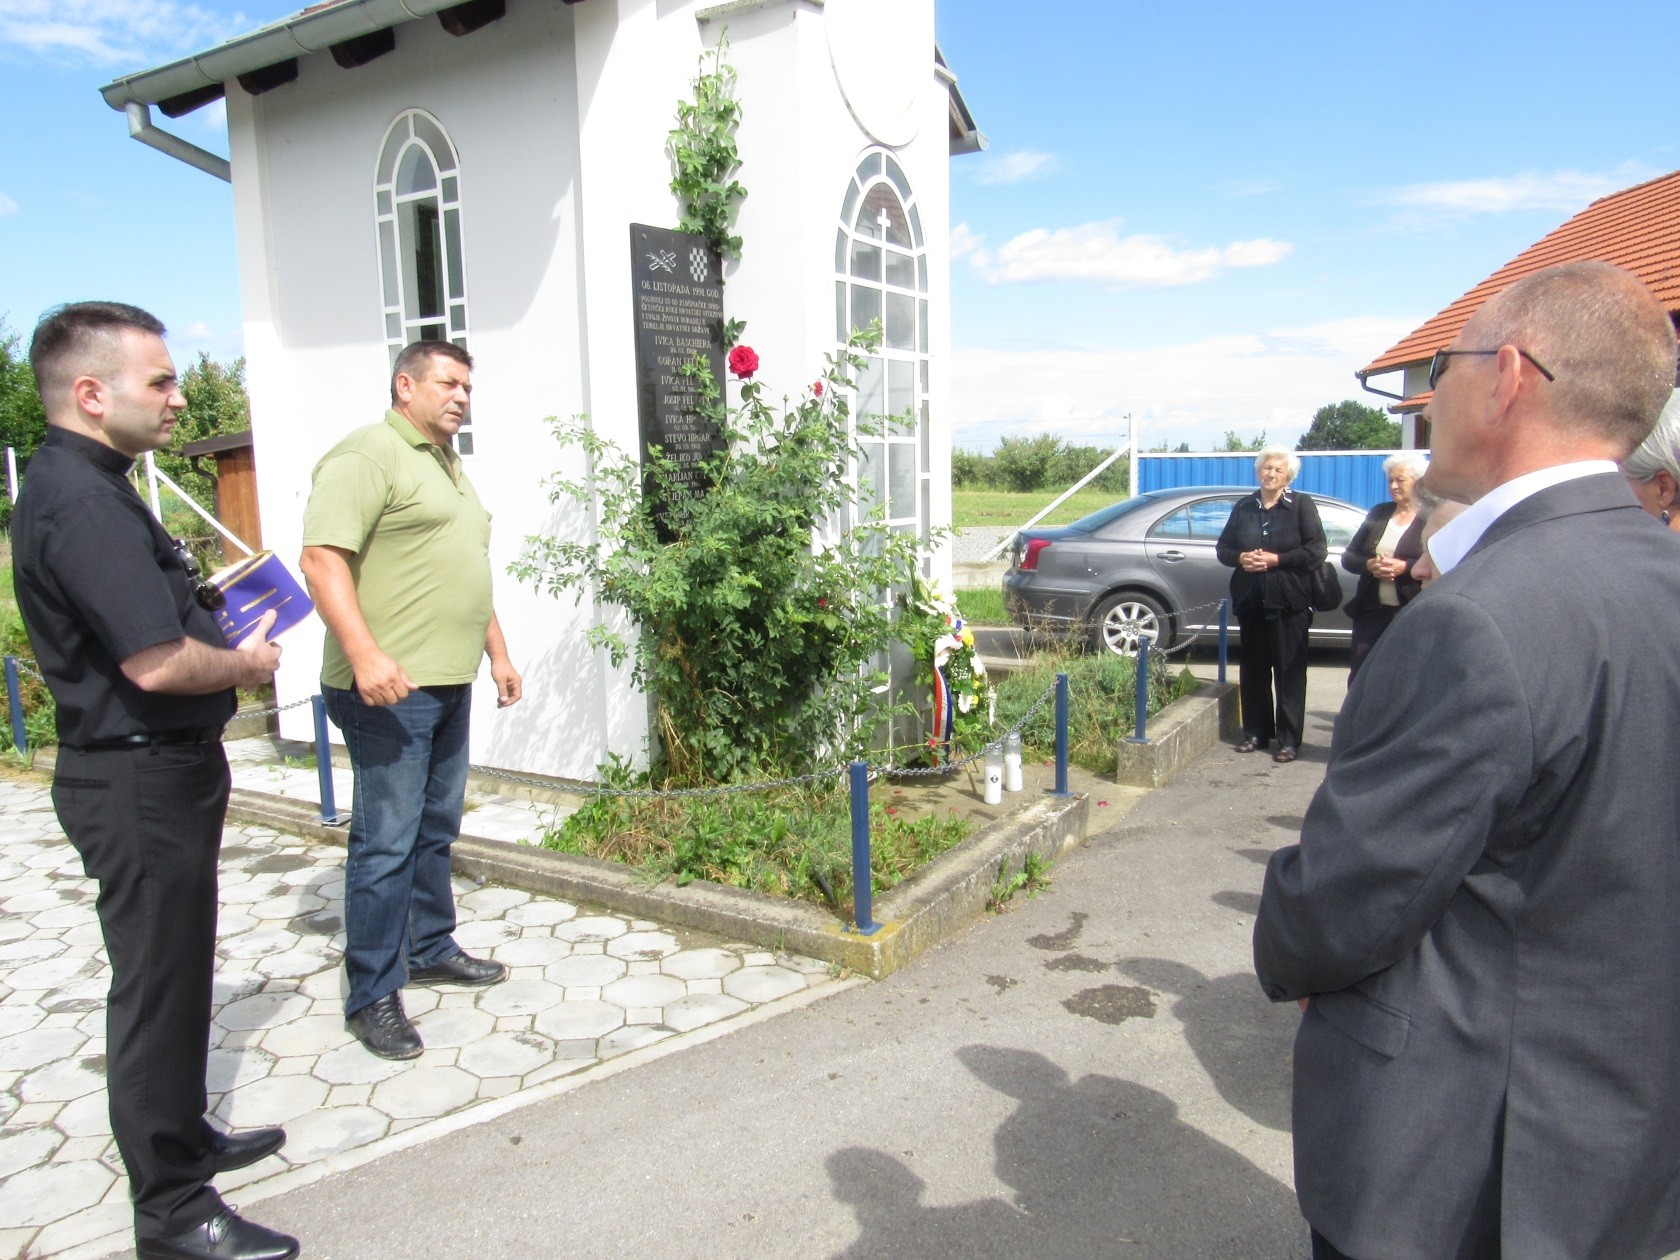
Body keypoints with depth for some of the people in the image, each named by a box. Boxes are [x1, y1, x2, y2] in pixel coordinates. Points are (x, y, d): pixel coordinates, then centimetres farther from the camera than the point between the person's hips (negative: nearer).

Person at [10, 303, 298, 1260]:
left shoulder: (92, 487, 12)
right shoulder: (80, 502, -22)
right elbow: (157, 662, -29)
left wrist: (210, 600, 9)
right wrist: (247, 663, -12)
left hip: (160, 768, 11)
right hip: (140, 781, -11)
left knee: (177, 975, 22)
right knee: (156, 988, 2)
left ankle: (184, 1137, 40)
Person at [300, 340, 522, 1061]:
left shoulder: (449, 466, 21)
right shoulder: (367, 455, -9)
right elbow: (321, 559, -20)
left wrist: (497, 652, 24)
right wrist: (365, 655, -29)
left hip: (449, 683, 9)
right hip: (388, 688, -9)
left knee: (436, 829, 17)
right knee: (386, 843, -4)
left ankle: (430, 949, 31)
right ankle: (372, 996, 6)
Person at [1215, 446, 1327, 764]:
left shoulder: (1302, 504, 0)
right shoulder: (1243, 507, 12)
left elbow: (1317, 550, -7)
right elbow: (1222, 548, 14)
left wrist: (1275, 559, -15)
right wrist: (1241, 558, -7)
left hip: (1289, 602, -4)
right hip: (1251, 600, 4)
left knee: (1289, 672, -1)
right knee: (1253, 669, 8)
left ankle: (1289, 739, 4)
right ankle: (1256, 732, 18)